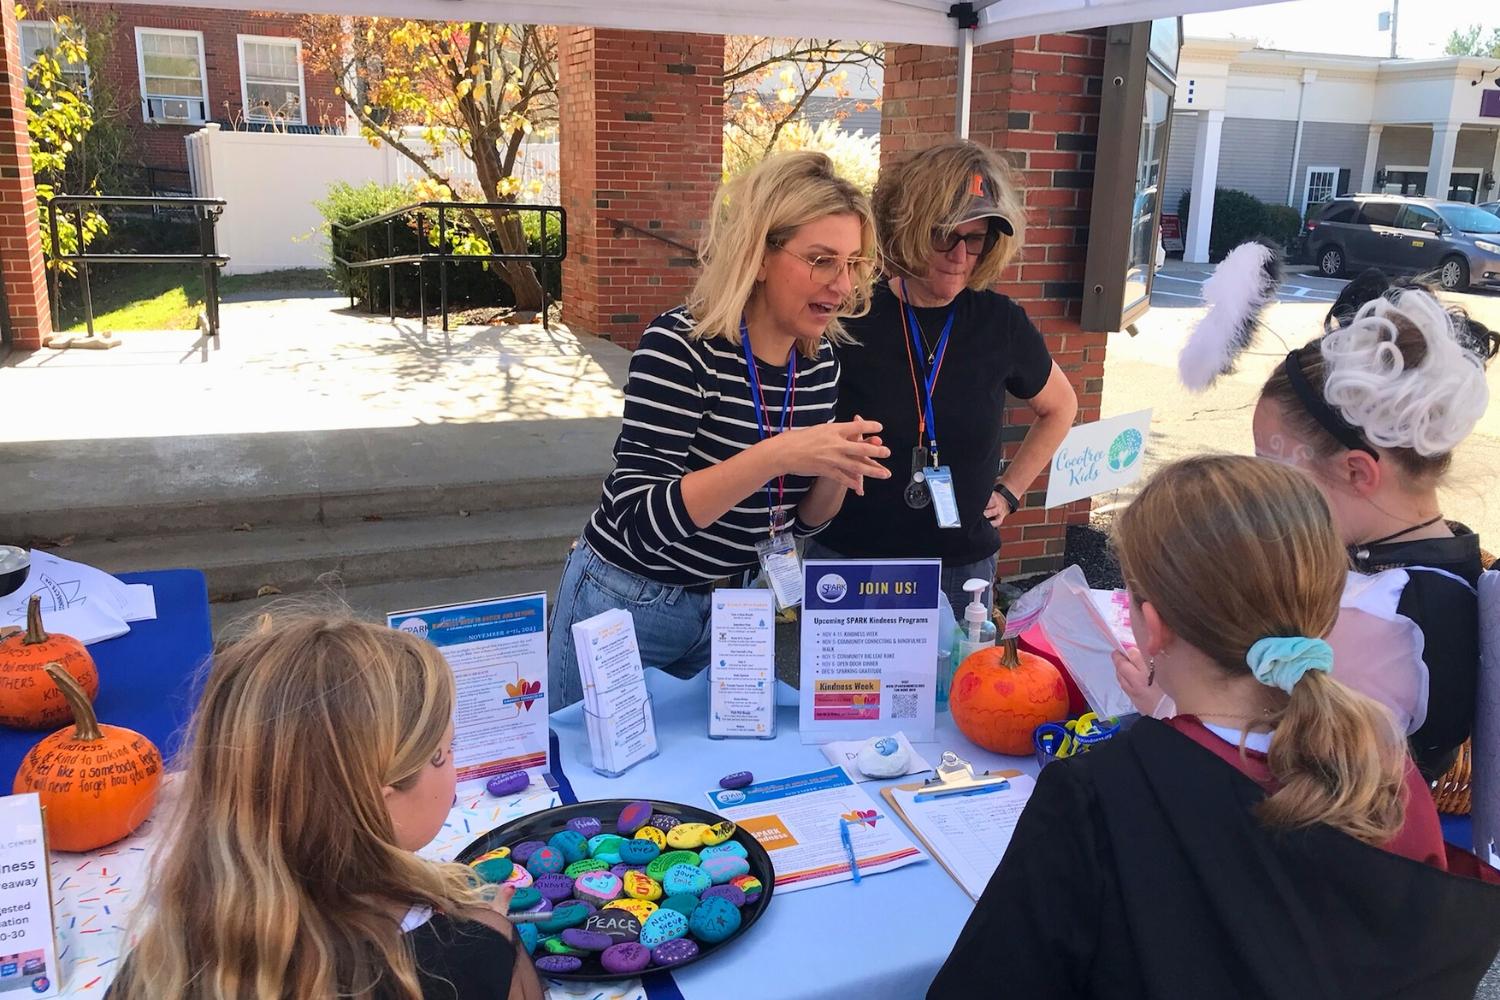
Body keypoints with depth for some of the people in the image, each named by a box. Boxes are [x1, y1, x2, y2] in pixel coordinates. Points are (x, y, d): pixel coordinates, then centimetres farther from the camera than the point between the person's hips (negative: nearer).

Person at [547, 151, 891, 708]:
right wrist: (776, 455, -36)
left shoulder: (819, 363, -4)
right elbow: (641, 520, -28)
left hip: (733, 605, 5)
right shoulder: (681, 344, -22)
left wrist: (837, 472, -15)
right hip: (629, 605, -5)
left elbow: (799, 521, 6)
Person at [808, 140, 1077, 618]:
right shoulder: (852, 318, -10)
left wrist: (1010, 490, 10)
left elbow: (1059, 407, 16)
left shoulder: (1000, 323, -3)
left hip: (963, 569, 2)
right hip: (848, 557, -1)